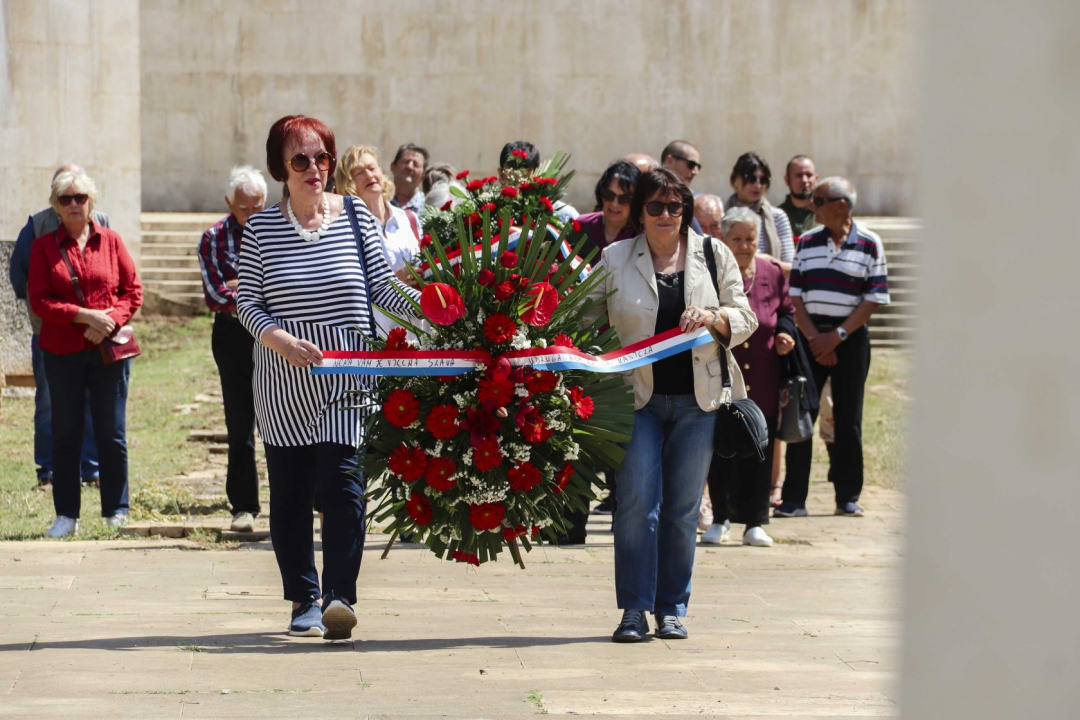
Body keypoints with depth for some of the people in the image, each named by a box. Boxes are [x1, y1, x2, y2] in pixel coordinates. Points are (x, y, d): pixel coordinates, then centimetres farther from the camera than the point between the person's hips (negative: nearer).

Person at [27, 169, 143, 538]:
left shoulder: (110, 241, 5)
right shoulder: (44, 246, 3)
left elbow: (133, 291, 5)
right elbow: (39, 300, -4)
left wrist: (110, 321, -12)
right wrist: (84, 316, -15)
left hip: (108, 351, 0)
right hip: (62, 353, 0)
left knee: (112, 434, 2)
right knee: (65, 434, 3)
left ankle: (116, 512, 11)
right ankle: (66, 515, 10)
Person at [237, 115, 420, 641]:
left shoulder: (356, 215, 4)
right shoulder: (261, 228, 3)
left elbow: (383, 287, 4)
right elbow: (247, 302, 2)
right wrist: (278, 339, -17)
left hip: (346, 378, -1)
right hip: (282, 382, 1)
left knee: (340, 479, -14)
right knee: (288, 491, 5)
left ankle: (339, 596, -18)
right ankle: (304, 599, 16)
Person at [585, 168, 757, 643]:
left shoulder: (714, 255, 8)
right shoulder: (614, 260, 6)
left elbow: (745, 318, 8)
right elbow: (588, 321, 8)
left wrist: (712, 318, -12)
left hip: (696, 398, 1)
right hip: (637, 396, -1)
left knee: (683, 509, 4)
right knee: (637, 502, -8)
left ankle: (672, 608, 13)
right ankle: (634, 610, -2)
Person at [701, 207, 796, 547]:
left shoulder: (773, 275, 7)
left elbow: (787, 312, 19)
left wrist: (786, 335, 1)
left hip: (762, 383, 2)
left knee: (759, 449, 4)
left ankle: (754, 522, 11)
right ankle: (720, 518, 16)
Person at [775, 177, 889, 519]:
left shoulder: (869, 244, -1)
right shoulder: (808, 242, 7)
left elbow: (874, 298, -5)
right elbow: (795, 296, 5)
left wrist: (837, 336, -11)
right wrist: (815, 339, -7)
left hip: (851, 339, -2)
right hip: (811, 337, 2)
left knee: (848, 420, 2)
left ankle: (848, 497, 11)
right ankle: (794, 498, 1)